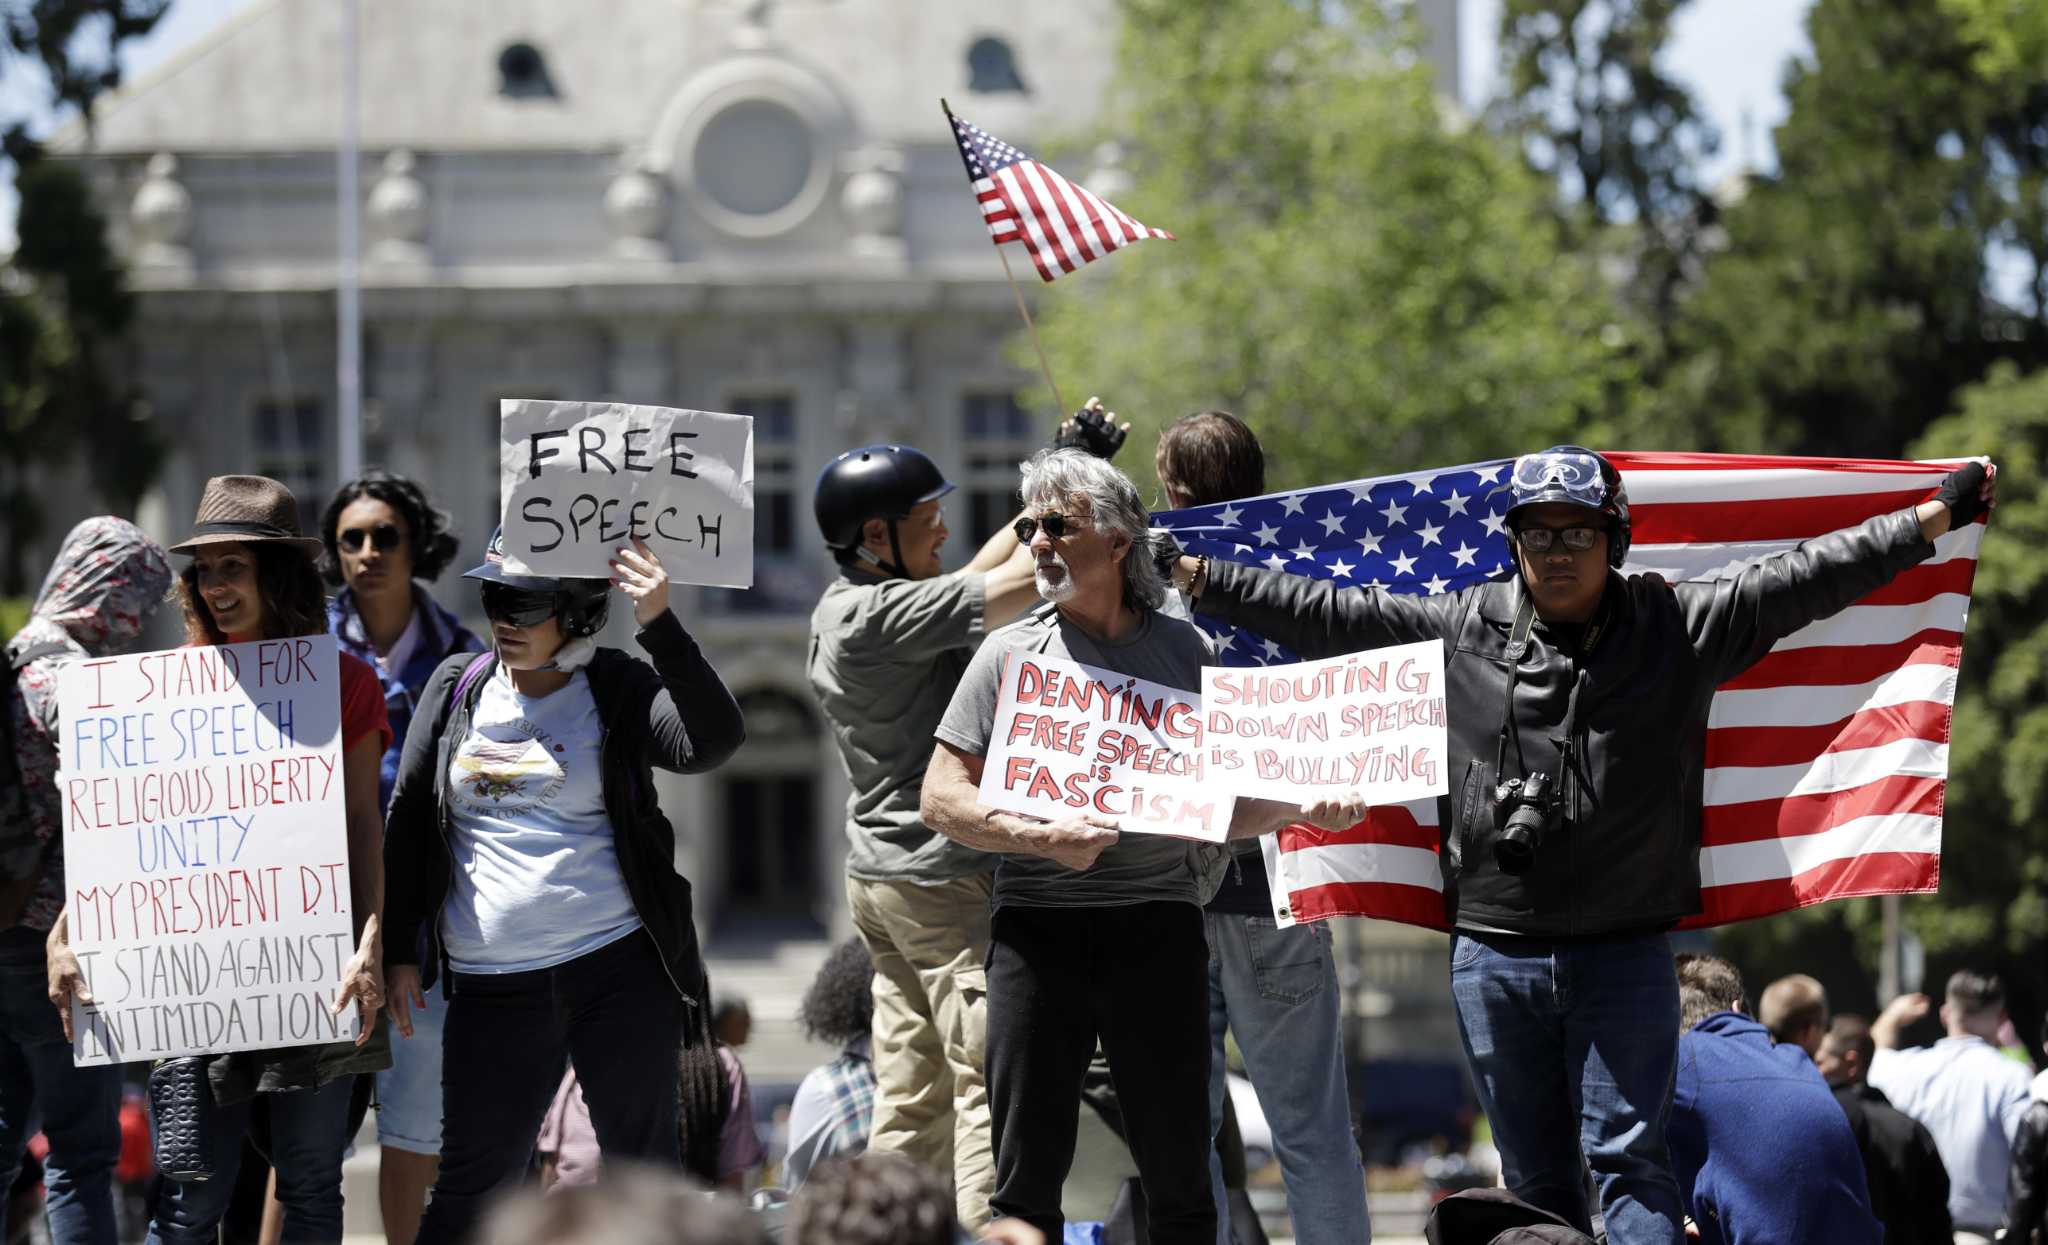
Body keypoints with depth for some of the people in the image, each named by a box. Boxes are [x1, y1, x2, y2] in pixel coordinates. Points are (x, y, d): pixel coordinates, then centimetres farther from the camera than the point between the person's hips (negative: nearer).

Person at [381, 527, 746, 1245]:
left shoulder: (618, 693, 0)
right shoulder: (458, 688, 9)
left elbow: (711, 741, -18)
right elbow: (408, 819, 13)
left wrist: (660, 626, -26)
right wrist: (402, 953, 8)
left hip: (618, 970, -2)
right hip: (492, 988, 2)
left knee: (644, 1171, 4)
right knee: (472, 1184, 1)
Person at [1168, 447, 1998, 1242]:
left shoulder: (1680, 629, 3)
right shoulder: (1458, 630, 7)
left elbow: (1798, 579, 3)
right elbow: (1324, 614, 12)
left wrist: (1933, 518, 1)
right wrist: (1199, 579, 12)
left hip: (1624, 954, -2)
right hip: (1493, 953, 2)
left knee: (1628, 1157, -7)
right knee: (1534, 1174, 8)